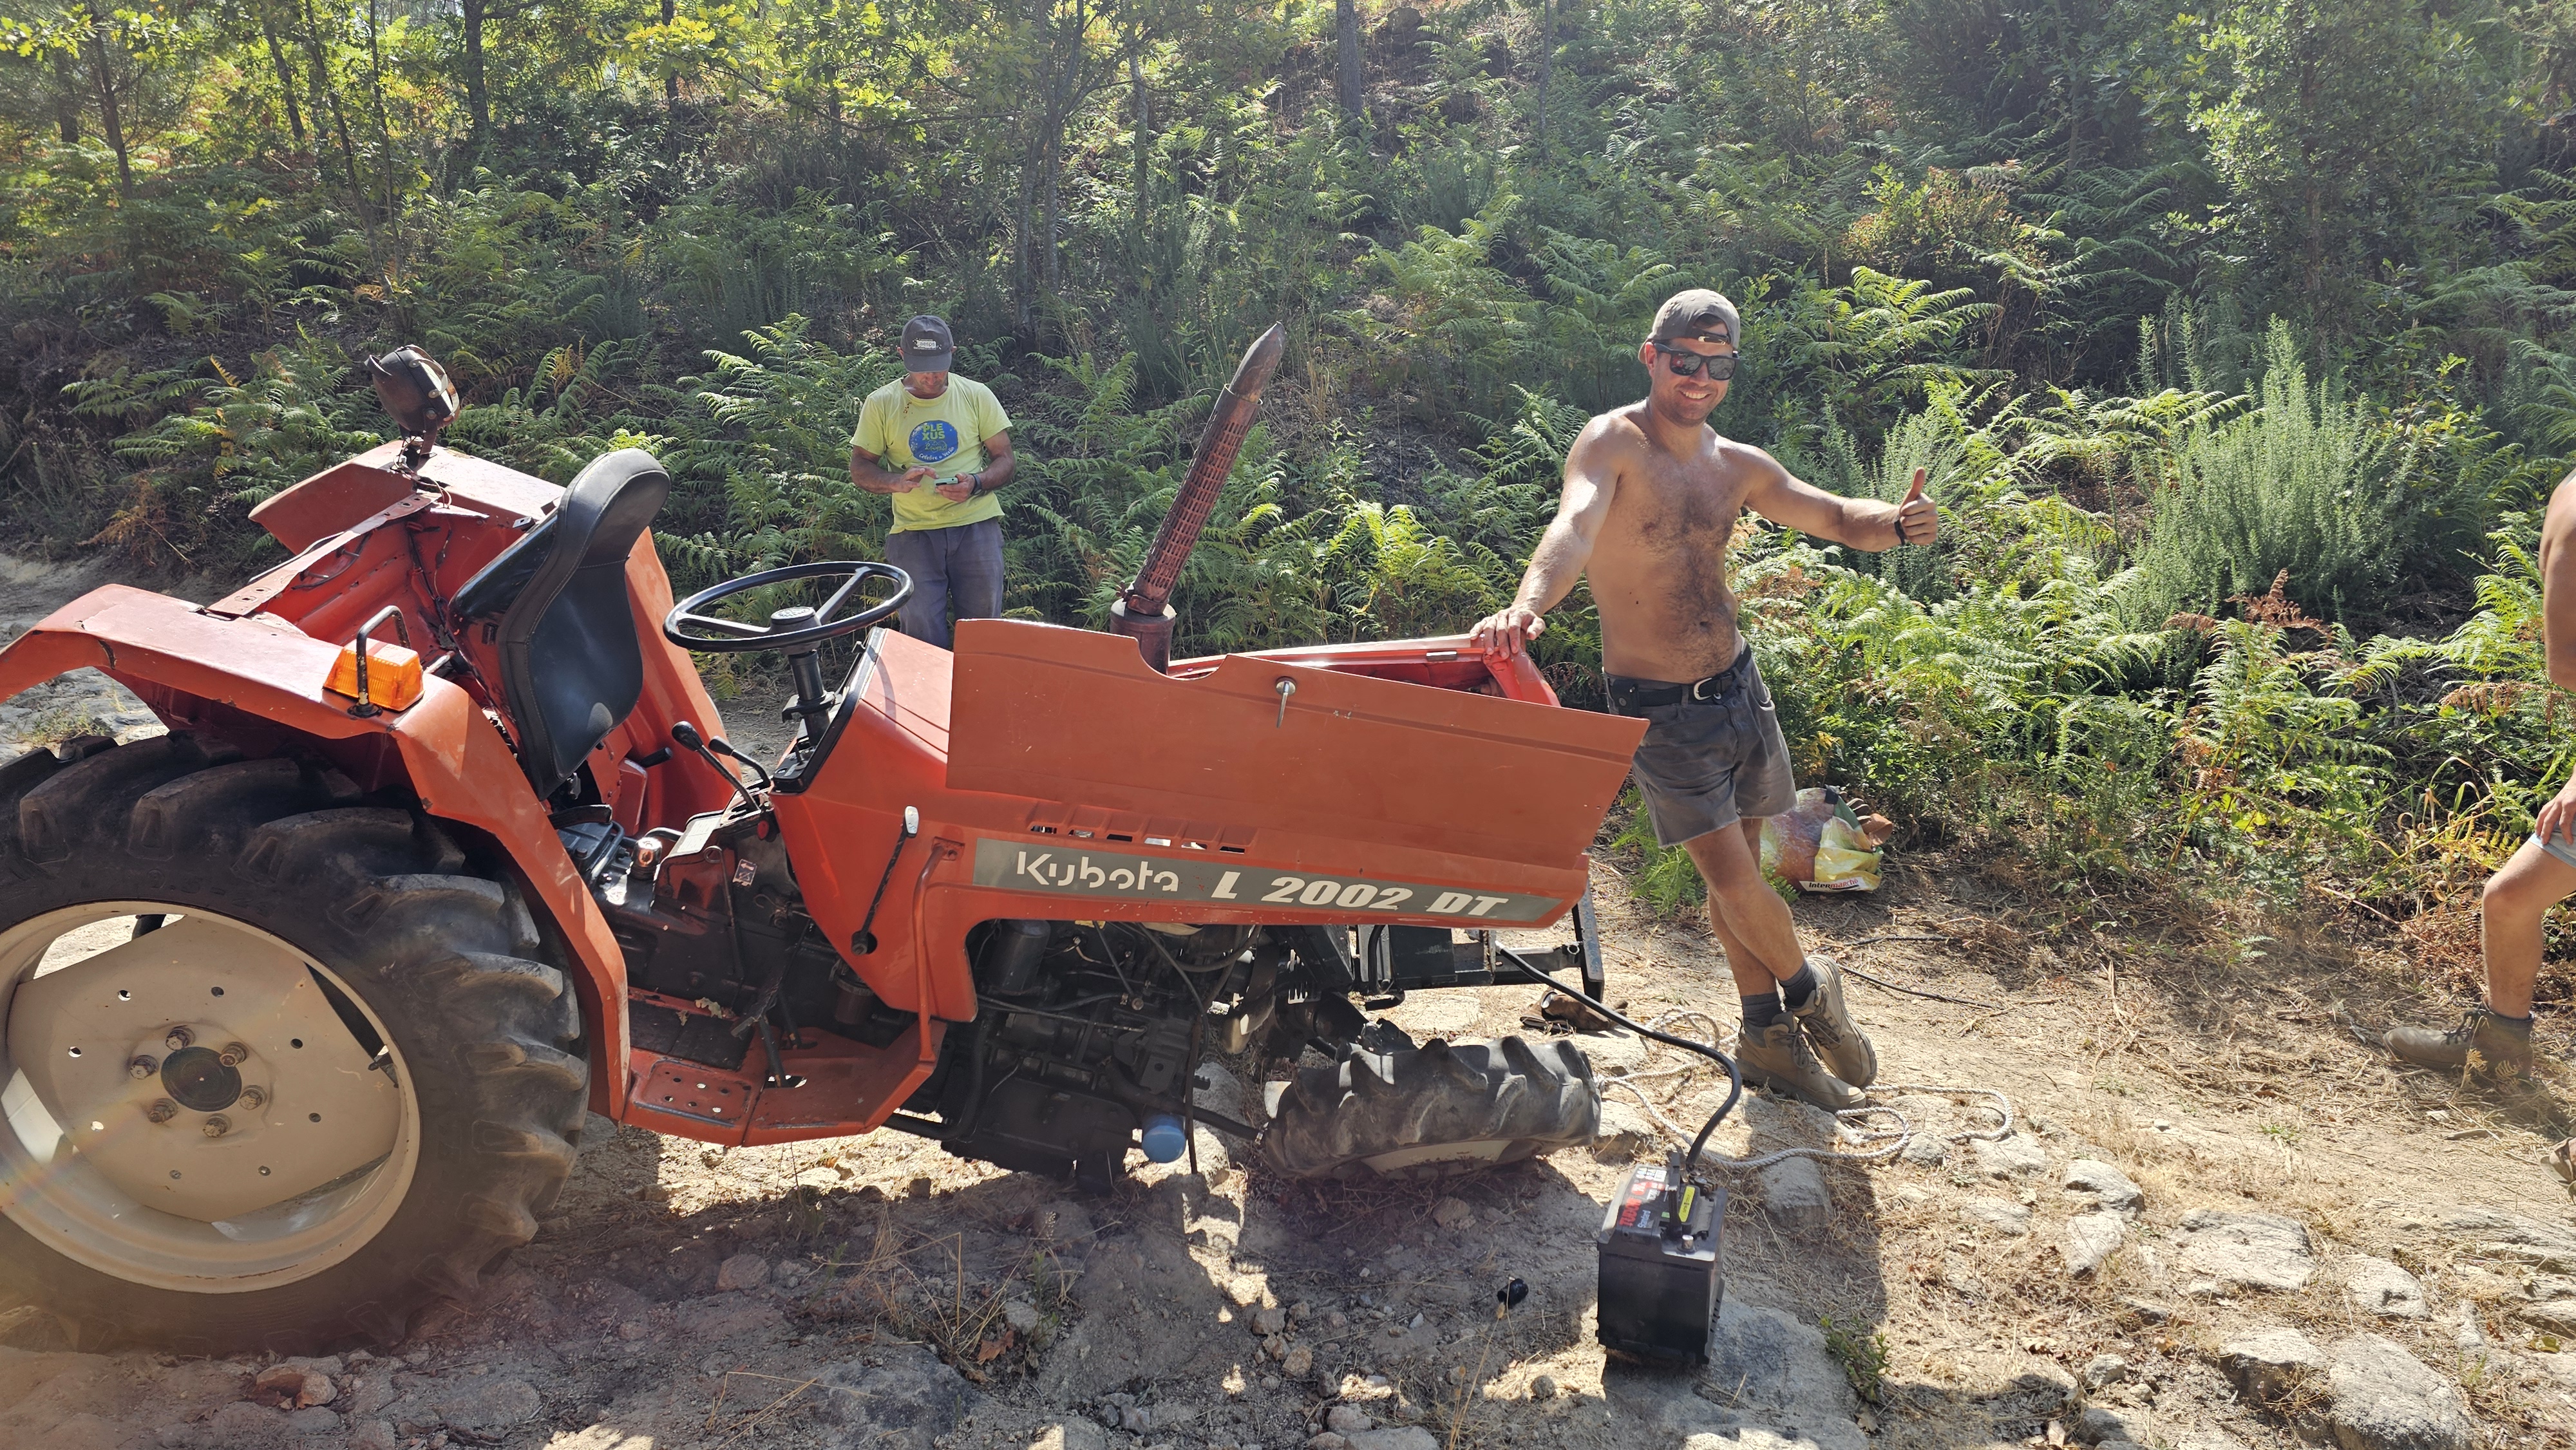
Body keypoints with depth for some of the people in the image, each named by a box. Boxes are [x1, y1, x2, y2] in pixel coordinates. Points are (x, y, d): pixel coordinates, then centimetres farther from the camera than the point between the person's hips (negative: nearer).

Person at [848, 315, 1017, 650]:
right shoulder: (880, 404, 4)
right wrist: (897, 481, -16)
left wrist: (975, 484, -15)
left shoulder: (977, 396, 5)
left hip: (977, 525, 0)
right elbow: (860, 469, 6)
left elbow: (1005, 460, 6)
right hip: (914, 531, 0)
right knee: (921, 634, -7)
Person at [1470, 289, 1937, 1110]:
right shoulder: (1613, 442, -13)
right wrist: (1527, 607, -54)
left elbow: (1838, 519, 13)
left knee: (1737, 869, 16)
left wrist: (1896, 524, -12)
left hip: (1738, 685, 6)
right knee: (1733, 879, -7)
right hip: (1659, 705, -6)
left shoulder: (1737, 466, 6)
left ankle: (1768, 1032, 32)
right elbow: (1575, 527, -33)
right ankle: (1809, 986, 22)